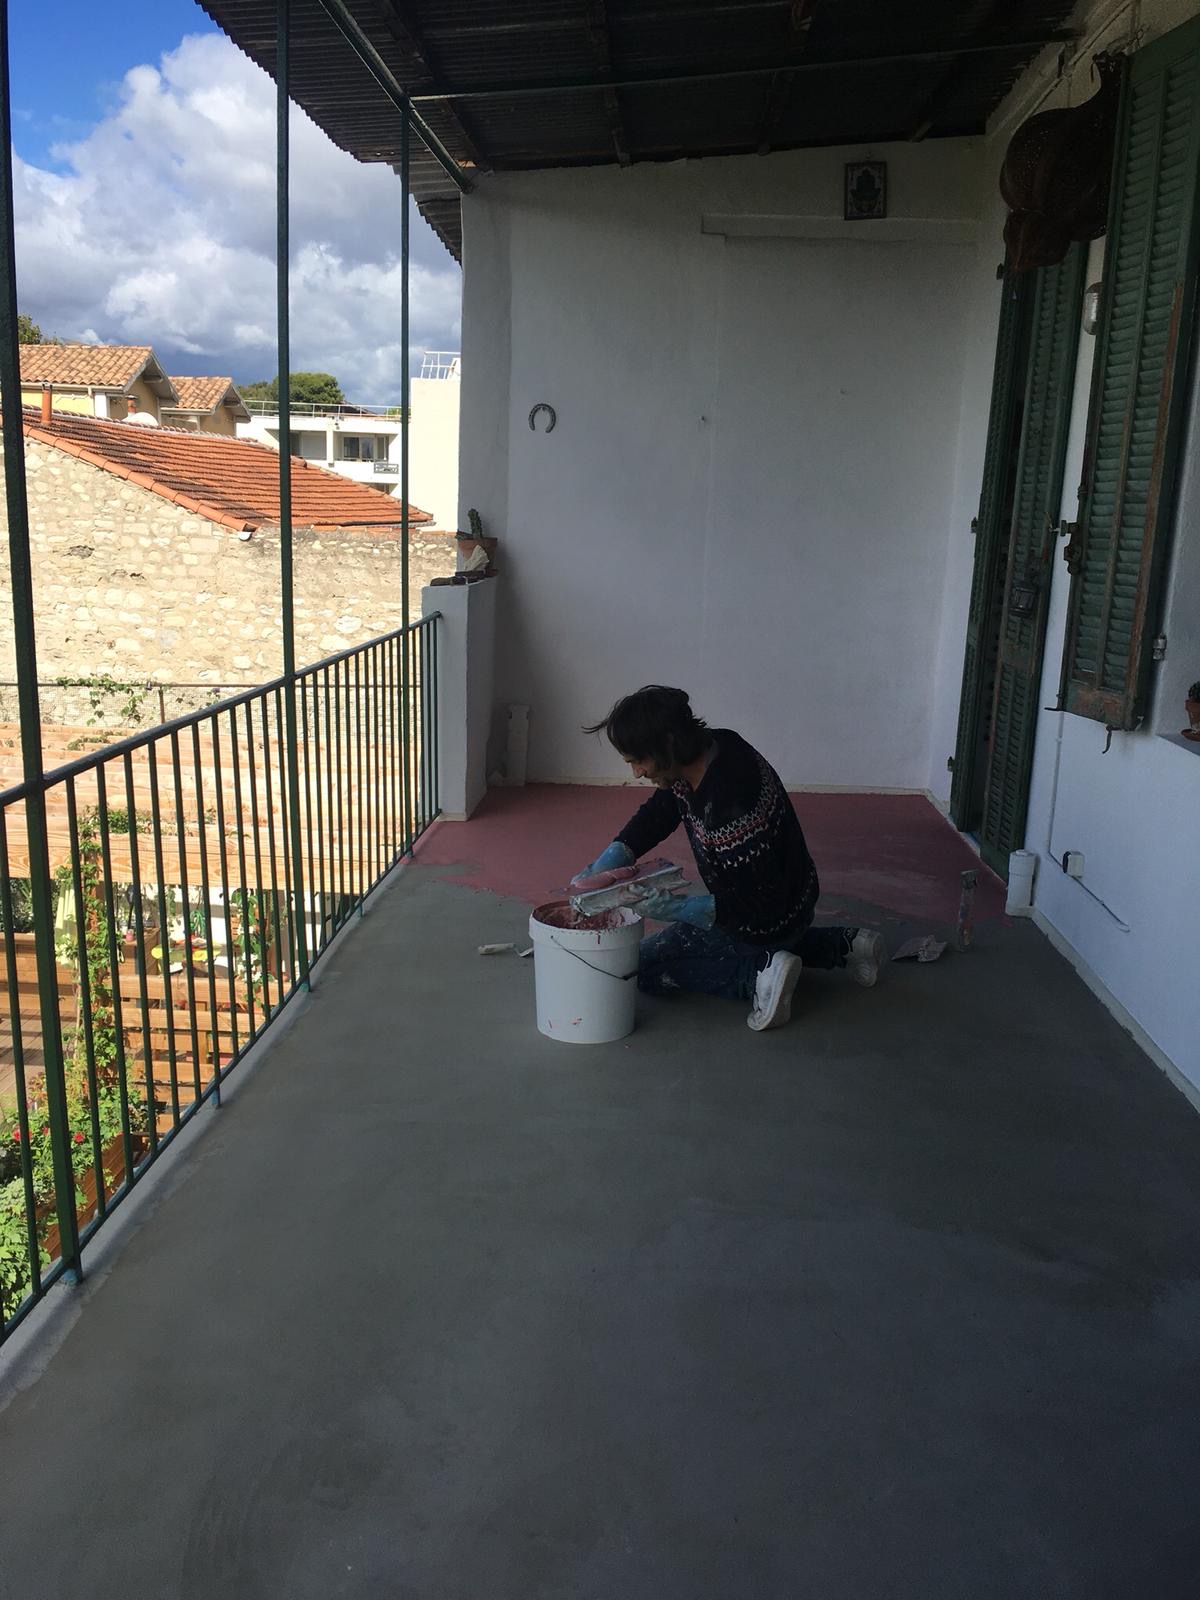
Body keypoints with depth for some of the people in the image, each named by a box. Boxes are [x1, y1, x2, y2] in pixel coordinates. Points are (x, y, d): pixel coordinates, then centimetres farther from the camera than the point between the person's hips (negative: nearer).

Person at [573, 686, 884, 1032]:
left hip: (769, 921, -8)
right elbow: (658, 813, 4)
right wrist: (606, 864, -8)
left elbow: (760, 905, -31)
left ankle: (758, 973, -11)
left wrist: (677, 908, -33)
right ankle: (842, 944, 21)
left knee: (645, 967, 1)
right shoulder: (713, 747, -9)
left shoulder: (733, 808, -38)